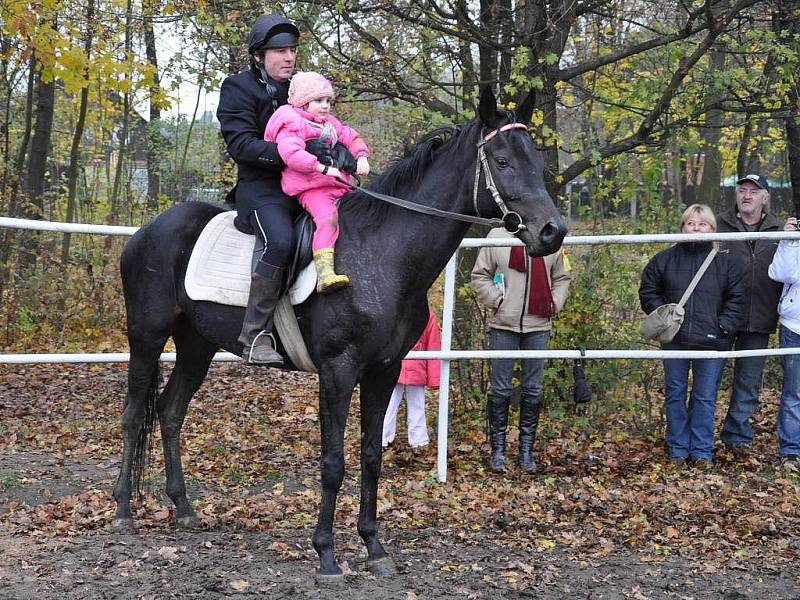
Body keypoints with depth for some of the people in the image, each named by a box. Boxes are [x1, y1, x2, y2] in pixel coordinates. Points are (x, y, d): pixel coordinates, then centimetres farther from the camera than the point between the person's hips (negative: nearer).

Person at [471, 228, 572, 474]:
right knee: (500, 389, 2)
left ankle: (526, 450, 14)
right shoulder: (497, 236, -1)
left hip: (539, 326, 2)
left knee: (533, 390, 6)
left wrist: (554, 304, 3)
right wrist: (496, 300, -7)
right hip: (504, 325, -2)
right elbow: (479, 276, 2)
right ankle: (498, 450, 11)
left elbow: (561, 278, 17)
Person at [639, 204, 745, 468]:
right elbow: (648, 290, 10)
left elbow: (736, 298, 4)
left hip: (711, 342, -1)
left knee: (705, 397, 4)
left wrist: (724, 325, -6)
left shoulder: (725, 261, 2)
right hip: (675, 340, 1)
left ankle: (701, 451, 14)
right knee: (674, 395, 9)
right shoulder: (666, 259, 3)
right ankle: (678, 449, 20)